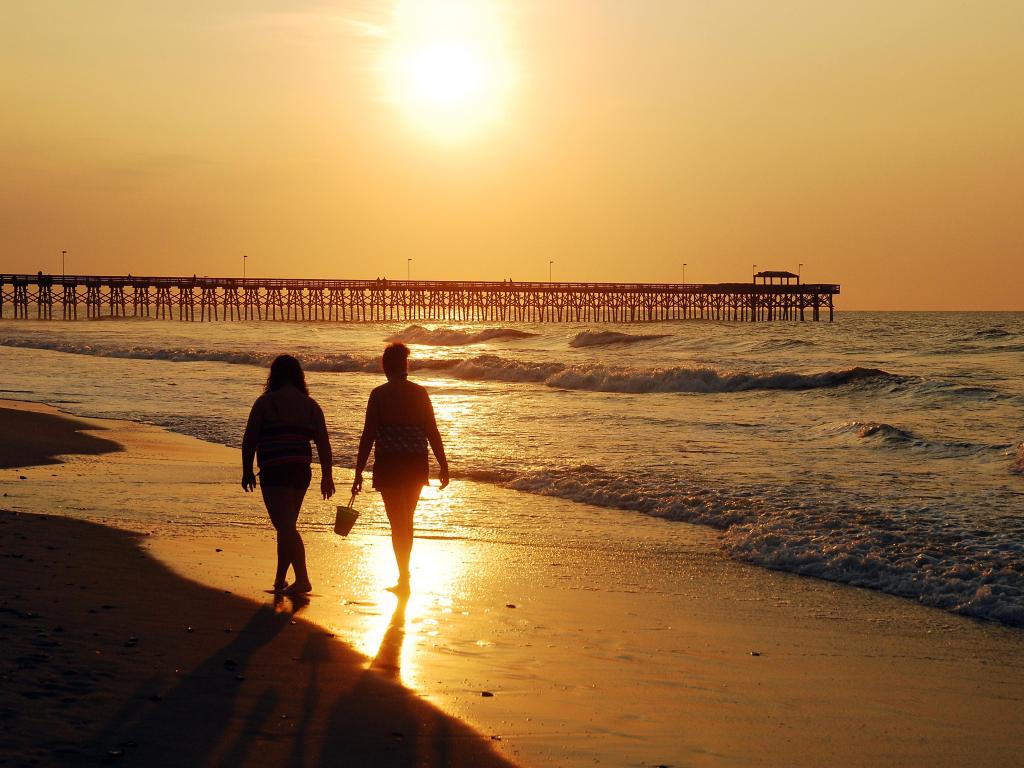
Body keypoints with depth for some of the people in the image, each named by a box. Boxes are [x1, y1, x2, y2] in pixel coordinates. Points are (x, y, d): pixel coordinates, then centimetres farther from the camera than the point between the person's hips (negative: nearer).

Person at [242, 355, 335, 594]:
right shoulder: (310, 405, 10)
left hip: (274, 472, -6)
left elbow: (249, 440, -4)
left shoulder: (265, 402, -3)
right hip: (301, 472, 6)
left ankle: (302, 579, -21)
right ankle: (280, 579, 26)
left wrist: (247, 471, 5)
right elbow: (324, 444, 7)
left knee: (285, 526, -10)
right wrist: (327, 476, 10)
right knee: (286, 525, 18)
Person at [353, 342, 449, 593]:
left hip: (388, 464, -3)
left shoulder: (379, 394, -7)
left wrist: (358, 472, -4)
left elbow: (368, 435, -8)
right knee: (406, 520, 19)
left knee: (398, 522, 3)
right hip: (416, 465, 3)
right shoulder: (420, 393, 2)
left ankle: (404, 579, 0)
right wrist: (444, 466, 9)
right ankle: (404, 575, 29)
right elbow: (433, 433, 2)